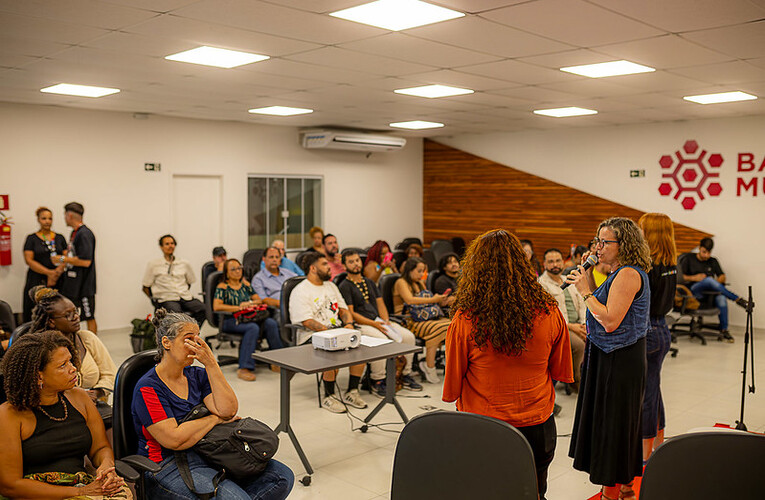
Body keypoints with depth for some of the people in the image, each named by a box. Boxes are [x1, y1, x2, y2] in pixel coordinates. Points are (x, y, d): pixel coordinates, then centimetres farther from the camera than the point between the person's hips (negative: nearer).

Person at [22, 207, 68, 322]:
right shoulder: (31, 239, 5)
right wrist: (49, 272, -12)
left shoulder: (60, 238, 13)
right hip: (37, 282, -2)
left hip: (58, 281, 2)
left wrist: (57, 272, -13)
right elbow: (29, 260, -4)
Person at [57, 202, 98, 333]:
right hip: (72, 284, 10)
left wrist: (62, 259, -16)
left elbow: (85, 261, -24)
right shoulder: (74, 233, 13)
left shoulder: (85, 234, -17)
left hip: (84, 285, -10)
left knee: (89, 317, 1)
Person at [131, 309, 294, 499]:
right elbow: (175, 440, -19)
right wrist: (215, 418, -7)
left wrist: (211, 364, -11)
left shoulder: (197, 376, 10)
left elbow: (228, 410, -6)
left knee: (282, 476, -9)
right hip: (167, 467, -7)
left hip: (208, 454, 7)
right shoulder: (148, 388, -9)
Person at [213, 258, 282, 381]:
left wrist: (248, 303, -5)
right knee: (253, 328, -36)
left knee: (271, 323, -25)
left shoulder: (245, 284, 21)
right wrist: (239, 308, -15)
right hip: (231, 321, -5)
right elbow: (216, 306, -11)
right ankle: (244, 368, -39)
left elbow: (259, 300, 18)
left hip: (248, 317, 5)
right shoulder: (222, 287, 4)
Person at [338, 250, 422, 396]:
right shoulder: (344, 286, -3)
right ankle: (377, 381, -23)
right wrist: (374, 324, -16)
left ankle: (405, 375, 0)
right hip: (360, 324, -7)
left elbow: (380, 303, 18)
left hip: (378, 321, 7)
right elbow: (350, 313, -10)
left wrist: (386, 321, -2)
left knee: (408, 336, -11)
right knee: (381, 339, -35)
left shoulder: (369, 282, 20)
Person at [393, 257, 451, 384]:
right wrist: (433, 300, -19)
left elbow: (427, 300, 24)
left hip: (422, 317, 8)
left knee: (450, 324, -19)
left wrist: (443, 301, 3)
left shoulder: (420, 283, 25)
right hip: (407, 320, -8)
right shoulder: (401, 282, -1)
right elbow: (409, 300, -19)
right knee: (437, 328, -33)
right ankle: (429, 368, -26)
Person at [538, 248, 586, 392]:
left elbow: (581, 305, 21)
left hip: (577, 325, 6)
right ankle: (575, 380, -11)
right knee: (578, 344, -32)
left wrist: (583, 325, 1)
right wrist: (570, 326, -16)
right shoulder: (541, 284, -3)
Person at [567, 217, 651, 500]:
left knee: (612, 421, 0)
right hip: (609, 357, 10)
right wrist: (588, 276, 7)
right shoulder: (621, 273, 13)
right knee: (619, 421, 18)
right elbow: (599, 305, 16)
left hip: (619, 361, -10)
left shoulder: (628, 274, -19)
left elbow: (610, 321, -25)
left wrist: (585, 291, -18)